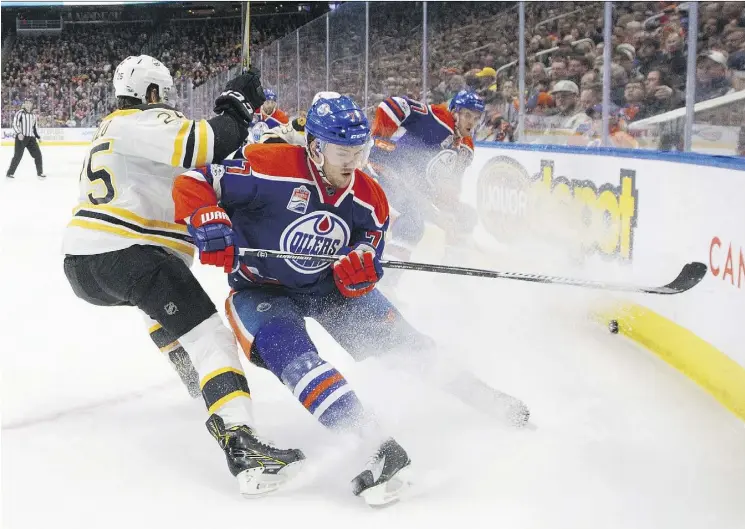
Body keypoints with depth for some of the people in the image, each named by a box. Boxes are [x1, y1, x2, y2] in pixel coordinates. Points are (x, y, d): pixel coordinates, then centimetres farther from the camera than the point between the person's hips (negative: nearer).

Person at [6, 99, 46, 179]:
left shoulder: (33, 115, 16)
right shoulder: (20, 113, -5)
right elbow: (15, 125, -11)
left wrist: (38, 137, 19)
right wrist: (18, 133, -25)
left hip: (31, 138, 6)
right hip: (21, 138, -6)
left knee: (37, 154, -2)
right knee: (18, 156, -7)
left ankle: (40, 173, 7)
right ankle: (10, 173, 3)